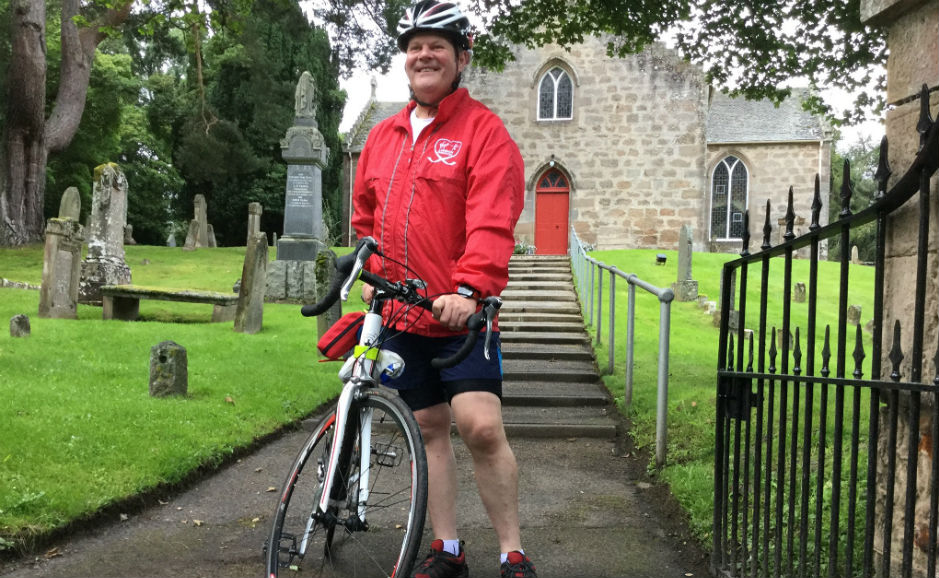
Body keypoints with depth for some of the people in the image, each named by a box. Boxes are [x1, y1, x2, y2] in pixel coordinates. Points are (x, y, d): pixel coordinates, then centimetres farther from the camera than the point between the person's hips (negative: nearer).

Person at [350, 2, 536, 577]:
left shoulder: (483, 130, -5)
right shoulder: (383, 136, 14)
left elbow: (492, 222, -17)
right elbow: (365, 217, 24)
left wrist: (468, 290, -28)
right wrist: (372, 278, 13)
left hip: (462, 314, -6)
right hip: (401, 314, 6)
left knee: (482, 428, -13)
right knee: (429, 429, 12)